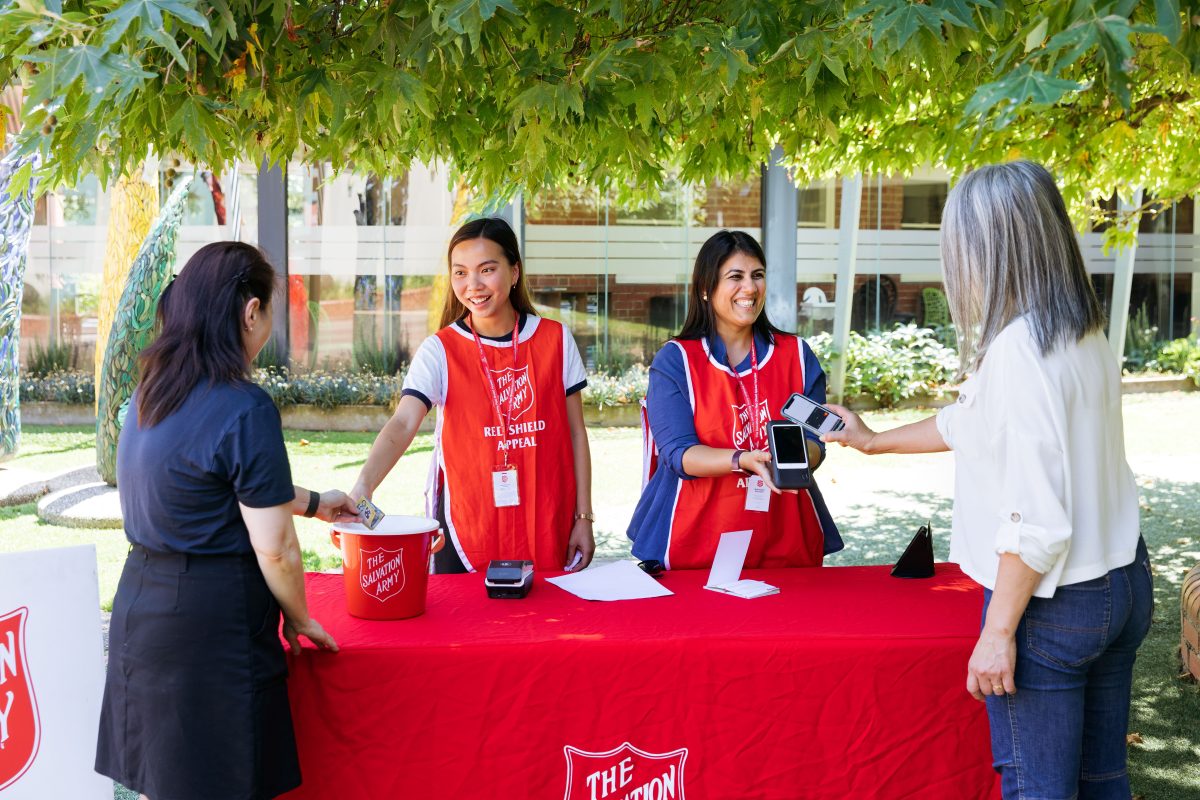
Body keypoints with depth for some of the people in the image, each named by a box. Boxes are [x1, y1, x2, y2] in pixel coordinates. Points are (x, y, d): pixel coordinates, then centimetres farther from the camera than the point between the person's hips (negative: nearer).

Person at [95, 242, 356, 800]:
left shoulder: (152, 391, 7)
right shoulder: (244, 409, -19)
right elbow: (275, 549, -16)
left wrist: (314, 502, 28)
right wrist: (300, 620, 1)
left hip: (139, 602, 8)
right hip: (211, 622, -8)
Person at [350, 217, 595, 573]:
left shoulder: (555, 340, 1)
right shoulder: (440, 351, -4)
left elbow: (575, 433, 5)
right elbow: (402, 425, -18)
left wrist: (583, 518, 3)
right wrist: (363, 486, -35)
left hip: (547, 526, 1)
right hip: (467, 528, -1)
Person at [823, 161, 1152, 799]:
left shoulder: (1017, 350, -23)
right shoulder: (1085, 336, 7)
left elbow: (1036, 518, -25)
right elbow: (973, 422, 20)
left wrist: (998, 632, -17)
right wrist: (874, 441, 30)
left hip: (1053, 603, -9)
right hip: (1123, 581, 9)